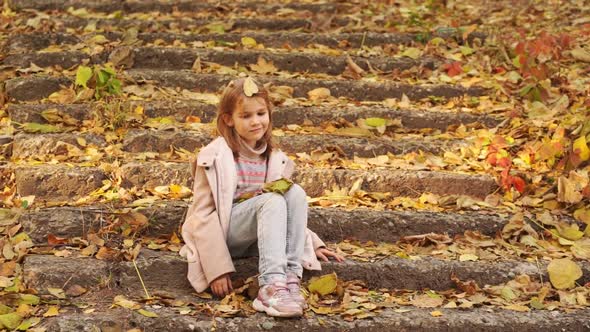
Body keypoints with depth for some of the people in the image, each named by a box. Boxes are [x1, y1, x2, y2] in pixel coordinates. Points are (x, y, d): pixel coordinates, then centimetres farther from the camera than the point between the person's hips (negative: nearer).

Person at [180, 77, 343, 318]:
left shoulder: (273, 159, 10)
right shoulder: (216, 157, -9)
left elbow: (286, 211, 20)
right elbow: (203, 214, -13)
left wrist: (314, 244, 8)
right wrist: (217, 269, -20)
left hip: (253, 238, 6)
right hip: (222, 233, -5)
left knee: (296, 193, -19)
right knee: (272, 201, -30)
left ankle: (290, 277, -28)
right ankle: (271, 286, -42)